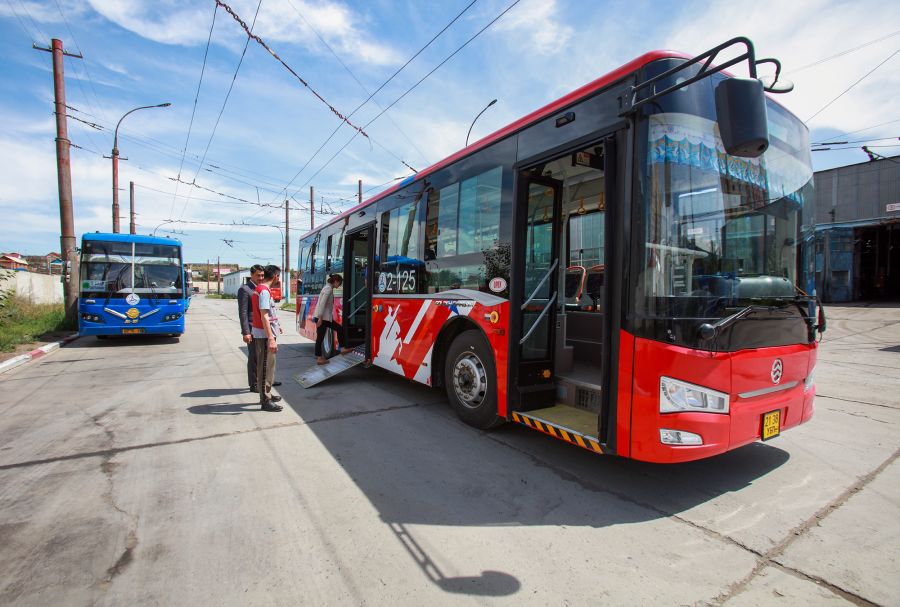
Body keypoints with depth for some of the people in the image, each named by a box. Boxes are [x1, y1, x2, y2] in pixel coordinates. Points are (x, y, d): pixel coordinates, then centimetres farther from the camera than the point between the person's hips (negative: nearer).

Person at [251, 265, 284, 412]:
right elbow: (264, 317, -24)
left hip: (262, 333, 10)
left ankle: (266, 394, 30)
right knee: (265, 367, -3)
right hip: (264, 335, -10)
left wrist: (275, 326, 34)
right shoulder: (264, 291, -18)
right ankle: (265, 401, 4)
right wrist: (271, 338, -27)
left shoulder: (260, 289, 13)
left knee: (268, 366, 19)